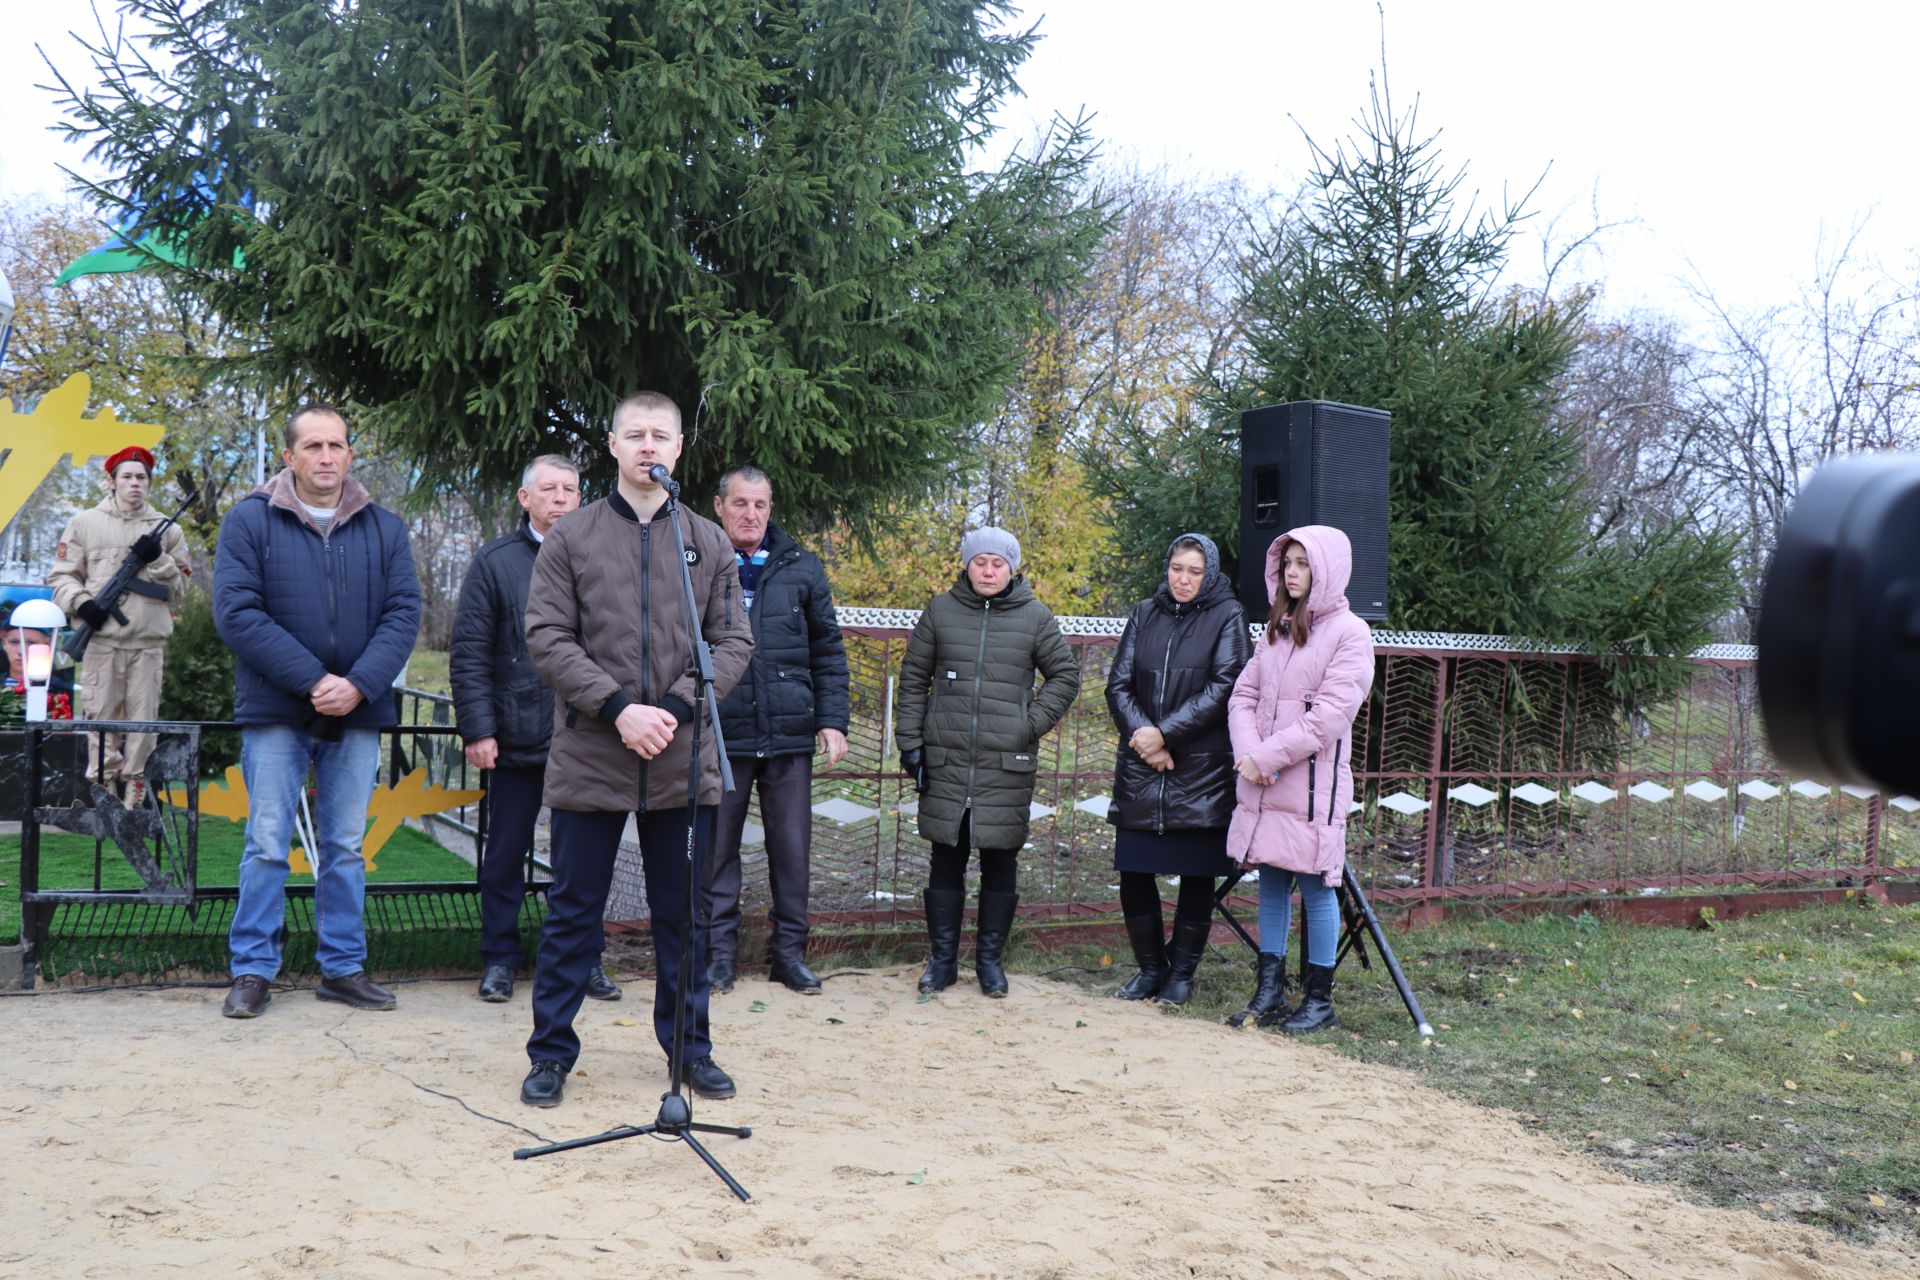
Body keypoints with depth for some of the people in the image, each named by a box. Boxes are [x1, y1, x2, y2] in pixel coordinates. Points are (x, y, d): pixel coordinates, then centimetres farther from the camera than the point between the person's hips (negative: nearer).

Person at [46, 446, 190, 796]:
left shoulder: (167, 530, 12)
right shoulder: (85, 523, 9)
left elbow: (179, 591, 10)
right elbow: (61, 576, 10)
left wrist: (156, 560, -6)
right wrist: (81, 602, -9)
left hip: (149, 643, 1)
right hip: (103, 639, -1)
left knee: (143, 721, 2)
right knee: (101, 718, -2)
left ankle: (135, 792, 9)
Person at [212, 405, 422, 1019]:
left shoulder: (384, 528, 7)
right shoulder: (250, 520, -2)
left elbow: (404, 612, 1)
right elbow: (236, 612, -10)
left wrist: (359, 684, -14)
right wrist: (313, 681, -16)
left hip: (357, 715, 3)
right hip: (277, 712, -2)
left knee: (345, 847, 9)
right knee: (267, 845, 1)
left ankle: (343, 966, 18)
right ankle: (253, 970, 11)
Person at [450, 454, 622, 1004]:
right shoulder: (496, 561, 1)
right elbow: (469, 652, -1)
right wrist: (477, 728, -8)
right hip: (517, 737, -1)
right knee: (505, 855, 8)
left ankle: (586, 959, 21)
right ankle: (499, 959, 21)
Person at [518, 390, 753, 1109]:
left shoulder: (710, 543, 8)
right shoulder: (570, 539, 3)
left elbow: (733, 642, 3)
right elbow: (546, 638, -4)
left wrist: (675, 709, -11)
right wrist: (619, 709, -15)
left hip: (684, 763, 2)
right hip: (589, 759, -1)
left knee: (685, 914, 11)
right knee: (573, 912, 7)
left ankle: (690, 1046, 25)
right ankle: (551, 1052, 20)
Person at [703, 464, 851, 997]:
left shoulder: (802, 569, 8)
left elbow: (828, 651, 10)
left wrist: (832, 721, 2)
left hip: (790, 733, 1)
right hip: (720, 735, -1)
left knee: (792, 847, 6)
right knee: (717, 847, 6)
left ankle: (789, 951, 18)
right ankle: (719, 952, 17)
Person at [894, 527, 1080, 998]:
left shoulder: (1035, 617, 3)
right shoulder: (940, 611, 5)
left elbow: (1065, 675, 10)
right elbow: (913, 679, 9)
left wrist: (1033, 724, 0)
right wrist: (910, 741, 3)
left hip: (1008, 765, 0)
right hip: (945, 762, 1)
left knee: (1000, 866, 6)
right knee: (946, 864, 6)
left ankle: (990, 959, 19)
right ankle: (942, 959, 18)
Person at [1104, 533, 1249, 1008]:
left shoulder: (1227, 617, 0)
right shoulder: (1145, 614, 10)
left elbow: (1222, 688, -9)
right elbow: (1118, 684, 7)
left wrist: (1165, 734, -14)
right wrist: (1139, 731, -11)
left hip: (1201, 771, -3)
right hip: (1139, 769, 3)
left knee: (1196, 874, 4)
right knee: (1134, 872, 4)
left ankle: (1182, 972, 20)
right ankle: (1150, 966, 22)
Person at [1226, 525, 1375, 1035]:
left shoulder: (1349, 633, -6)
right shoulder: (1275, 630, 15)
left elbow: (1331, 712, -16)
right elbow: (1244, 695, 11)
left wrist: (1268, 755, -16)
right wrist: (1247, 750, -8)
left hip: (1312, 783, -6)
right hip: (1260, 782, 6)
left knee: (1315, 887, 0)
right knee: (1271, 884, 11)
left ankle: (1319, 998, 10)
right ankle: (1269, 988, 19)